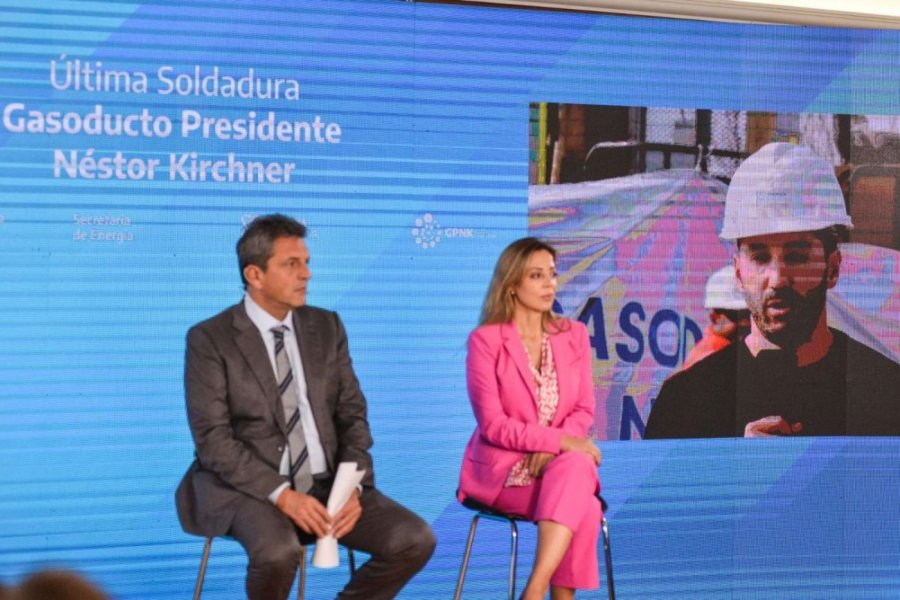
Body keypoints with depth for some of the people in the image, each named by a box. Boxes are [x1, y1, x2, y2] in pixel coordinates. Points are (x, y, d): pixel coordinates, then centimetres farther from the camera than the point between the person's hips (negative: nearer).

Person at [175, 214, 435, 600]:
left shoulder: (327, 326, 9)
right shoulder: (209, 339, -5)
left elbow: (352, 415, 8)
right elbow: (213, 440, -12)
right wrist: (281, 494, -23)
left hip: (325, 483, 5)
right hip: (251, 486, -4)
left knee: (415, 540, -17)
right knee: (277, 552, -36)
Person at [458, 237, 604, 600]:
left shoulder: (573, 335, 8)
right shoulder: (485, 340, -7)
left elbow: (584, 410, 6)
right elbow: (493, 424, -12)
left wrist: (554, 449, -15)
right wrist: (559, 440, -22)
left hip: (560, 463, 4)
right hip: (501, 470, -4)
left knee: (577, 466, -34)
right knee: (584, 508, -31)